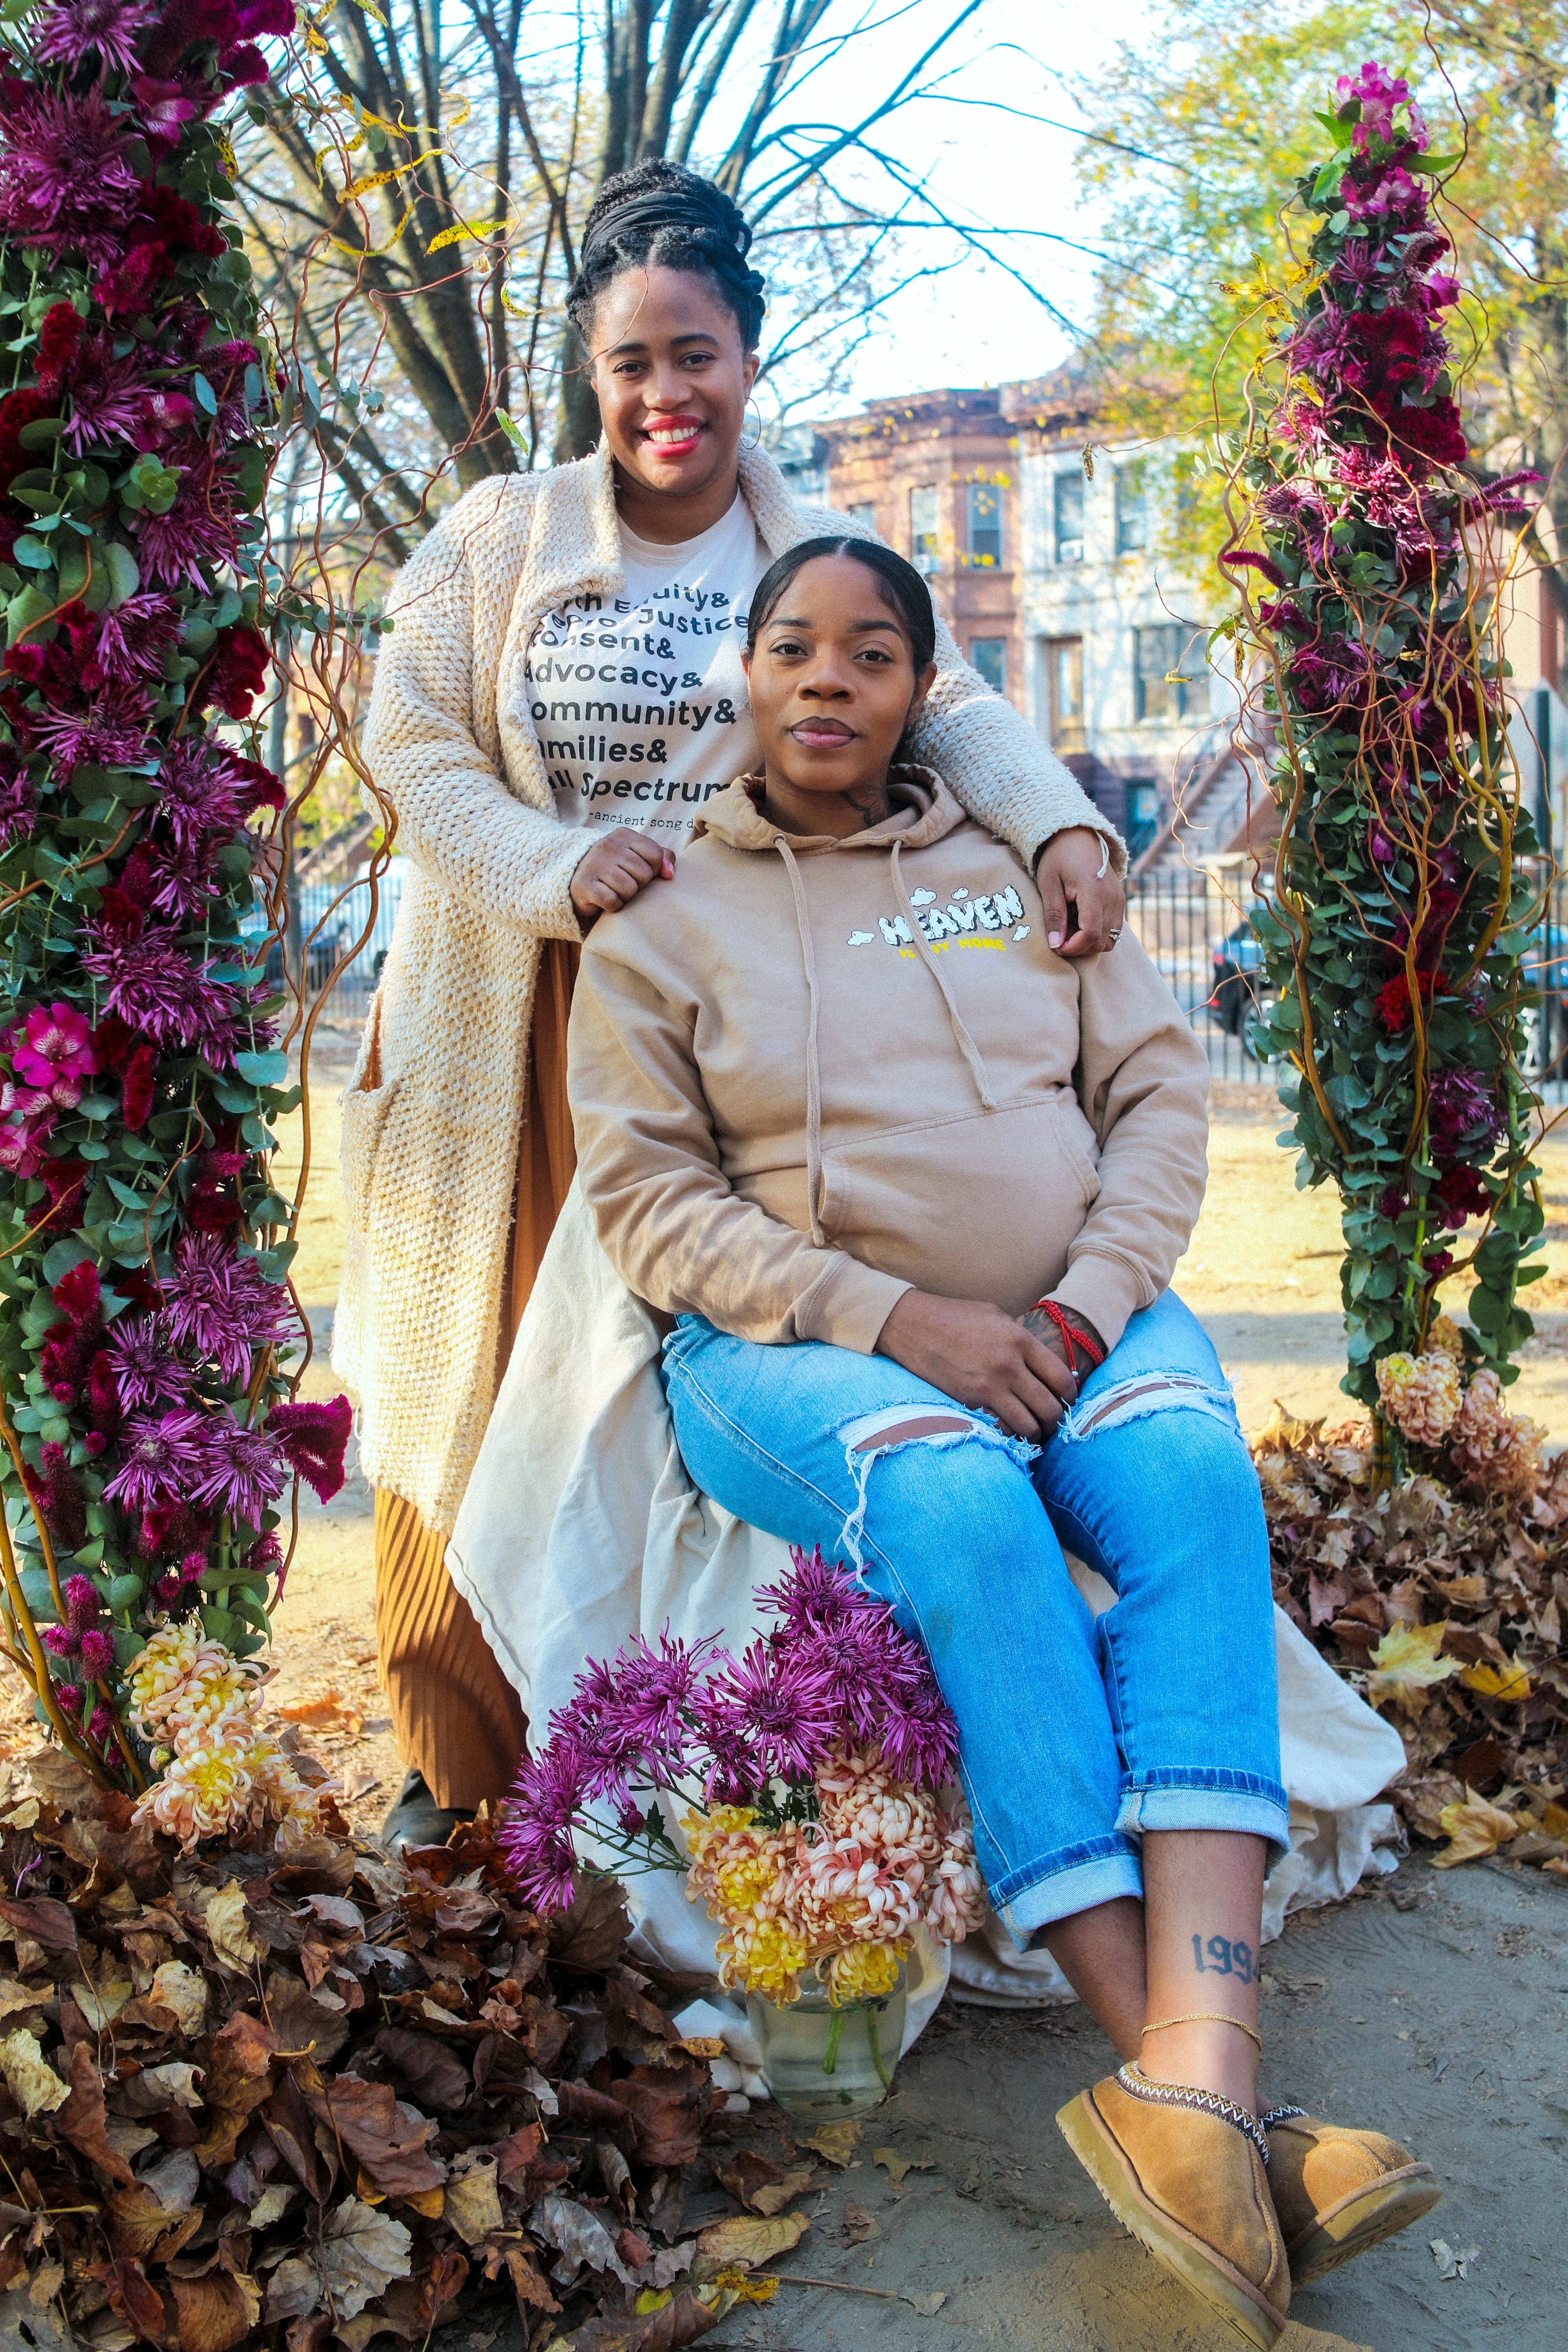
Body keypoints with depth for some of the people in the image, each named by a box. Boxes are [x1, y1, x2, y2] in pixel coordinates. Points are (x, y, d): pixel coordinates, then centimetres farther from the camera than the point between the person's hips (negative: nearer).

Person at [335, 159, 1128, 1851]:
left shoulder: (818, 554, 8)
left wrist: (1059, 822, -26)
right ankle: (455, 1751, 19)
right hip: (511, 1023, 0)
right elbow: (409, 742, 0)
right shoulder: (497, 536, 6)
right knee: (481, 1371, 5)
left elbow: (945, 705, -5)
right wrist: (555, 867, -17)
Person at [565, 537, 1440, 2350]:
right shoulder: (661, 918, 6)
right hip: (799, 1352, -2)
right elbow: (646, 1196, -3)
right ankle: (1214, 2115, -37)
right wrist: (896, 1321, -16)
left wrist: (1092, 1298, -10)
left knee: (1194, 1477, -31)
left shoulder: (1022, 867, 14)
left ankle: (1193, 2080, -44)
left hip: (1073, 1327, 3)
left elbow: (1158, 1092, 10)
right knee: (964, 1515, -35)